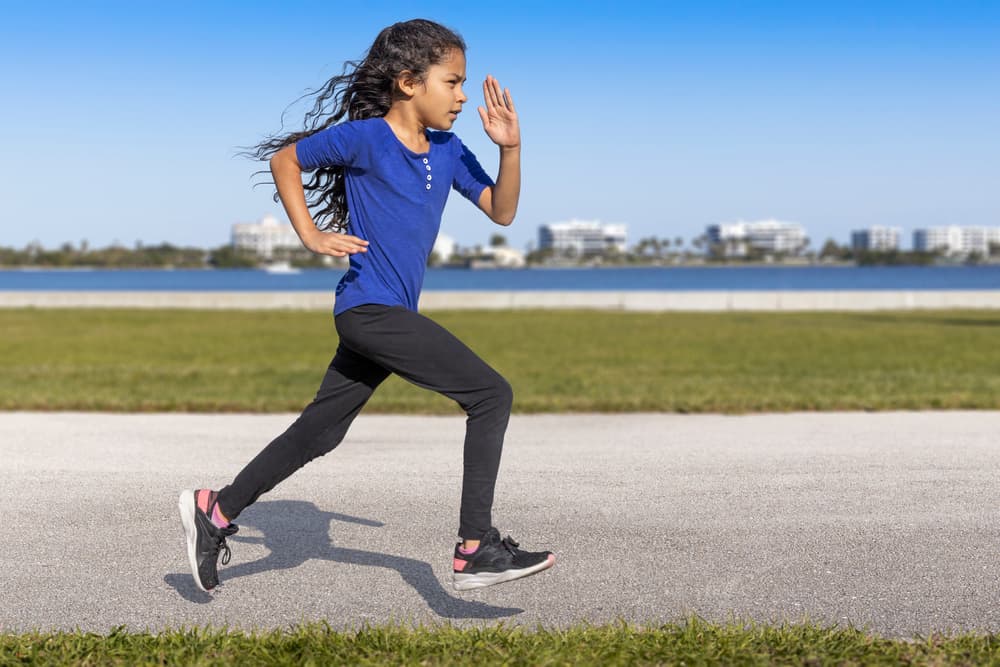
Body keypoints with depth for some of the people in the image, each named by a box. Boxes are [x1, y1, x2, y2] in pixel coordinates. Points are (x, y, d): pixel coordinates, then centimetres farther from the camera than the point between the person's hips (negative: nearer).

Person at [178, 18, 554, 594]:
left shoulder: (448, 151, 9)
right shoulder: (365, 137, -10)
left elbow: (502, 211, 9)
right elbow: (285, 158, 1)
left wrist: (511, 148, -6)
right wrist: (310, 235, -5)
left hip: (381, 318, 8)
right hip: (370, 310, -8)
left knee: (321, 430, 14)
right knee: (492, 393, -12)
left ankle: (215, 511, 26)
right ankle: (477, 548, -11)